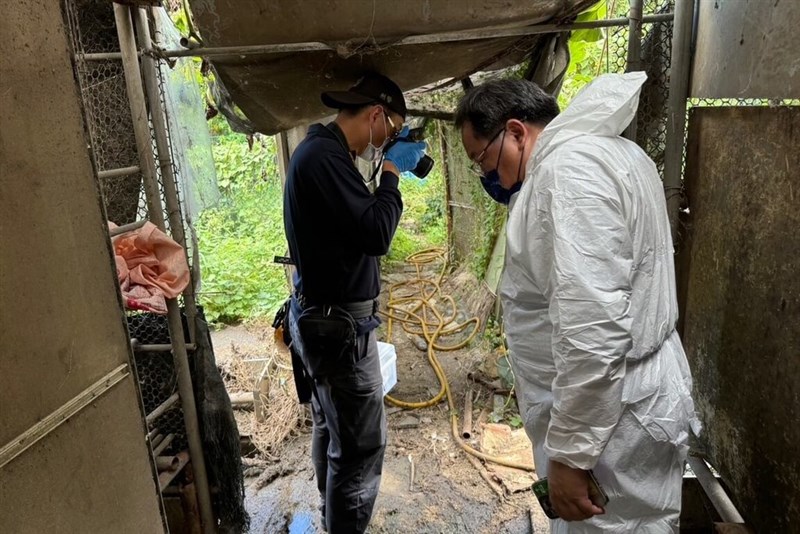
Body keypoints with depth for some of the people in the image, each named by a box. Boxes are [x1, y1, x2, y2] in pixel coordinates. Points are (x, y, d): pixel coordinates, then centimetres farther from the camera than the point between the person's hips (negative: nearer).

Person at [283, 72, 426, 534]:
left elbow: (356, 220, 16)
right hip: (339, 323, -11)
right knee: (362, 441, 0)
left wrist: (391, 168, 8)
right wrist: (393, 170, -14)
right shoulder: (325, 156, -21)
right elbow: (375, 236, -27)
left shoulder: (321, 150, 11)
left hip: (324, 317, 11)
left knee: (332, 428, 22)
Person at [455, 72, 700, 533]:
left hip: (612, 421, -10)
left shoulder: (570, 167, -22)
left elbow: (593, 328, -29)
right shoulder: (596, 149, 12)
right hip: (614, 405, 10)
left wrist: (568, 453, -23)